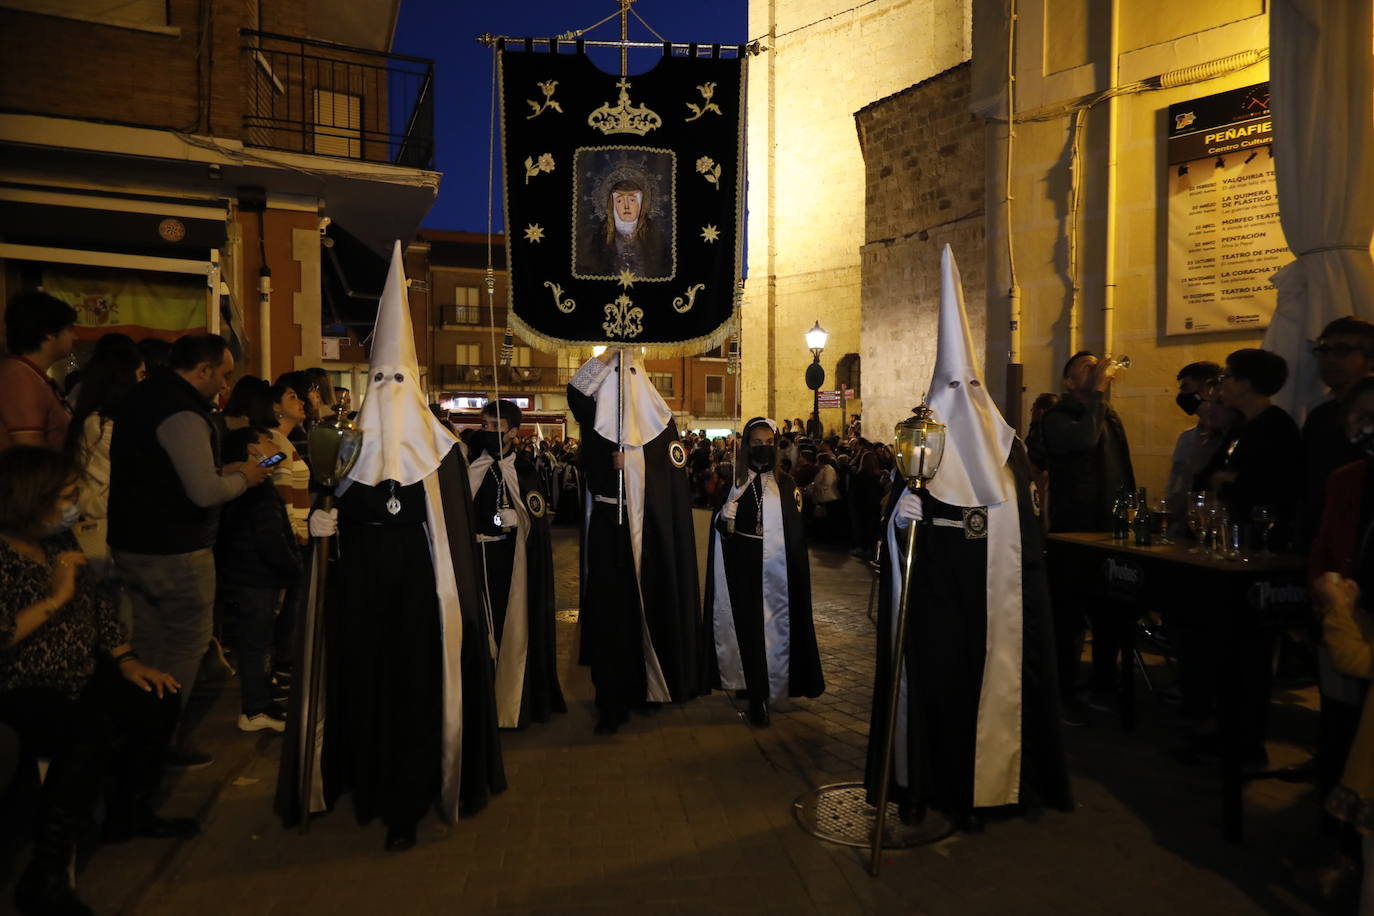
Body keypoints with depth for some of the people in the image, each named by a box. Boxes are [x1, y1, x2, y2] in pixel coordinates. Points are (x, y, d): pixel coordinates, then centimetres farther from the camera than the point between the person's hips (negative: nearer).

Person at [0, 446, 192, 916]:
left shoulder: (59, 539, 6)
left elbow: (97, 604, 10)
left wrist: (126, 659, 2)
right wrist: (54, 599, -24)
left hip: (80, 676, 8)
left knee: (157, 702, -5)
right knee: (95, 733, -31)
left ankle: (127, 813, 17)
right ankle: (45, 878, -18)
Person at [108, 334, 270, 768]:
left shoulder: (145, 396, 11)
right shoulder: (183, 414, -21)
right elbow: (206, 492, -25)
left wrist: (225, 470, 11)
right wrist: (243, 477, -7)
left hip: (131, 544, 10)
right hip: (174, 552, -10)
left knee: (146, 647, 19)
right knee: (187, 646, 4)